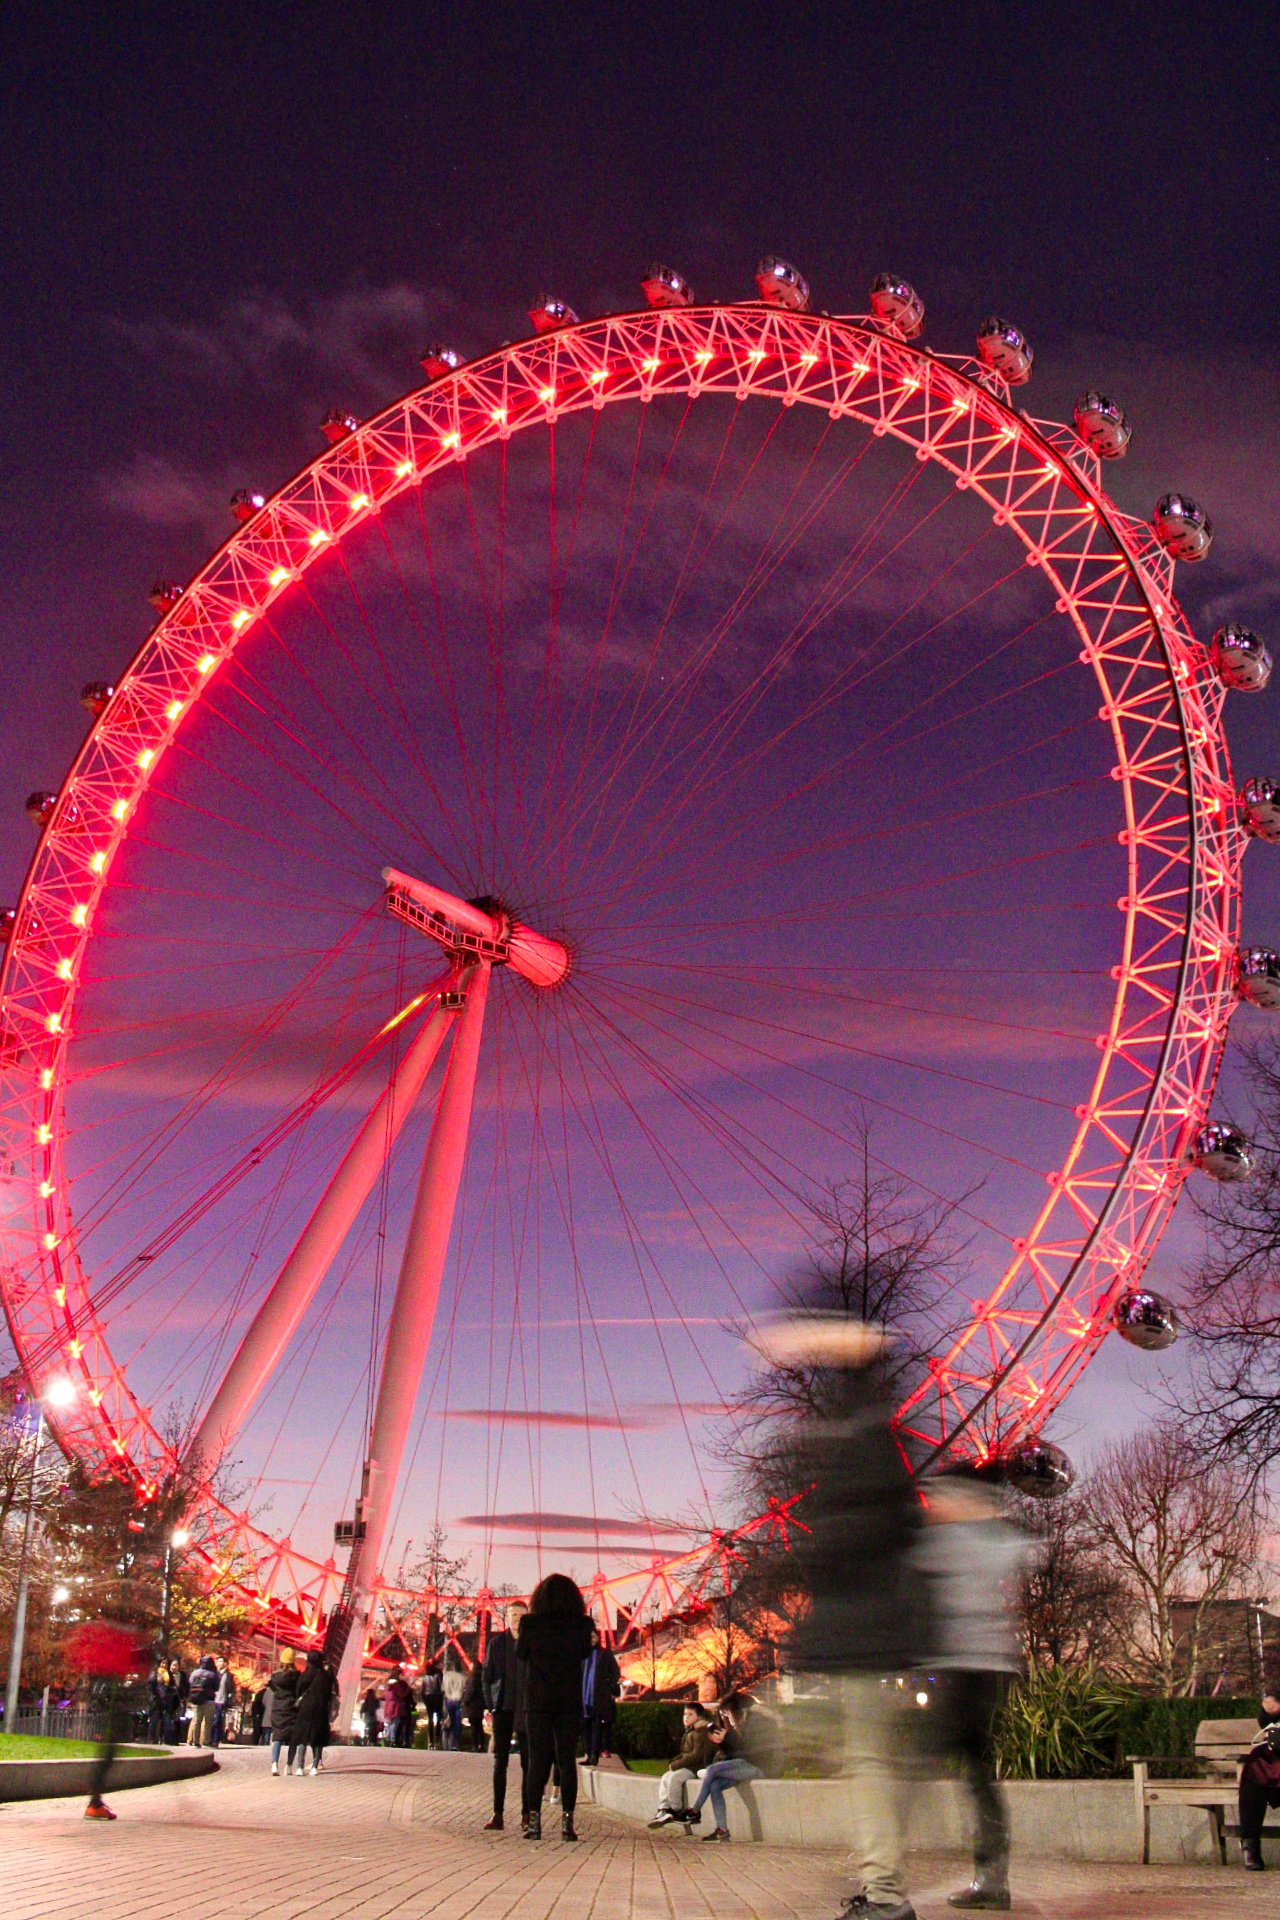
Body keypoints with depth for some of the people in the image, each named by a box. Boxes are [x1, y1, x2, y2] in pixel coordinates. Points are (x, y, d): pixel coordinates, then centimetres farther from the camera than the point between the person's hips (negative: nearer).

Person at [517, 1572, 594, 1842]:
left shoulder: (530, 1623, -8)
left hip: (538, 1699, -1)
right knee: (567, 1760, 5)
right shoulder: (581, 1624, -6)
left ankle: (534, 1820, 0)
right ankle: (567, 1822, 2)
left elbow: (520, 1653, 7)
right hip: (570, 1700, 1)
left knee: (537, 1760, 5)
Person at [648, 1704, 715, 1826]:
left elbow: (697, 1755, -23)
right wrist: (675, 1762, 2)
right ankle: (663, 1809, -5)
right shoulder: (690, 1732, 18)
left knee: (674, 1777, -26)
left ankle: (677, 1811, -15)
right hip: (688, 1766, 10)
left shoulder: (701, 1733, -15)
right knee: (665, 1777, 1)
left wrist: (676, 1765, -19)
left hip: (697, 1768, -10)